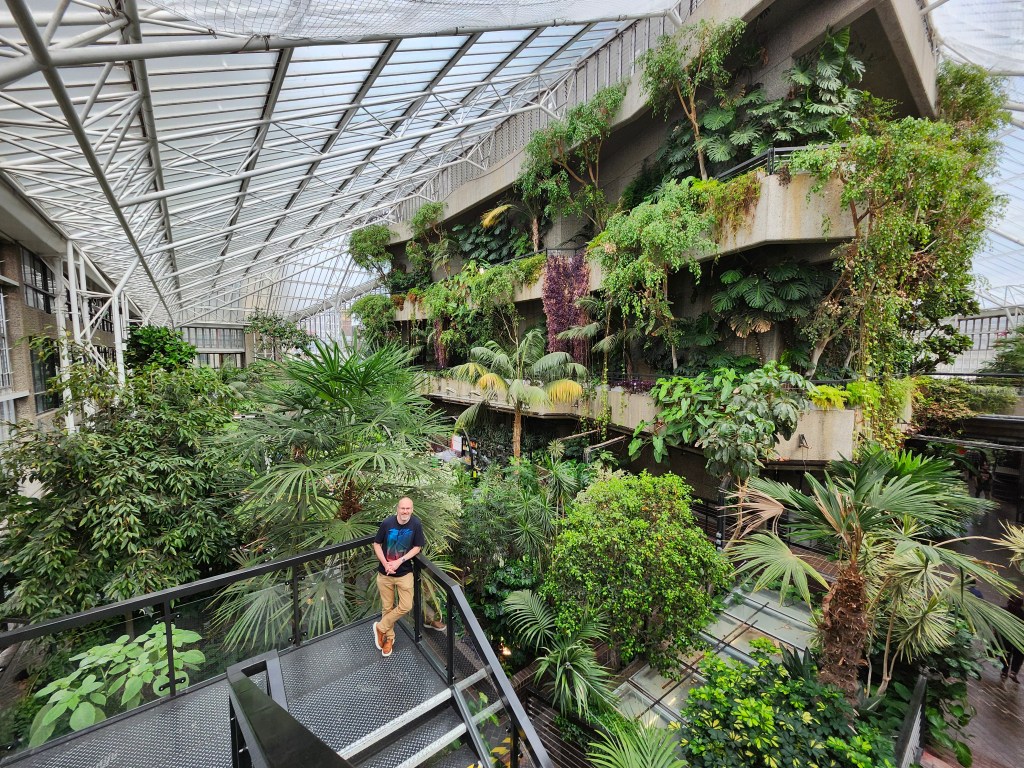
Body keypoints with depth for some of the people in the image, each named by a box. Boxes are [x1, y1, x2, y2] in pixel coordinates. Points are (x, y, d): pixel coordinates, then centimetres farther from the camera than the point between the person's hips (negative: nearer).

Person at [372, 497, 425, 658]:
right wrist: (385, 564, -15)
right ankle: (389, 638, 36)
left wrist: (399, 561, -18)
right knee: (387, 607, 13)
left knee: (406, 606, -2)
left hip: (404, 572, 0)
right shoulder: (387, 523, -15)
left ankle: (380, 627, 21)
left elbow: (417, 547, -8)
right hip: (385, 573, 0)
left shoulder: (416, 524, -16)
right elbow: (376, 544, -3)